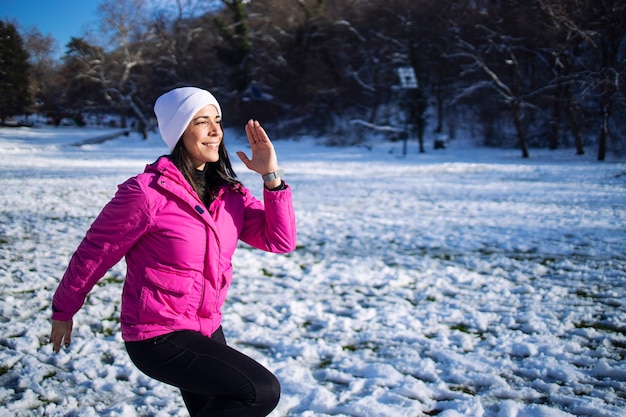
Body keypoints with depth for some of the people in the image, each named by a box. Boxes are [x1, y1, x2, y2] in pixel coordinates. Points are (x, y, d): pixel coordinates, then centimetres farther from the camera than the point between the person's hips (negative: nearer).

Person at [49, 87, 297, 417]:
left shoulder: (228, 192, 0)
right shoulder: (147, 192, -20)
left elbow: (280, 240, -6)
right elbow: (95, 252, -9)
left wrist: (271, 176, -15)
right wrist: (63, 310, 3)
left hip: (207, 330, 7)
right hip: (159, 340, -7)